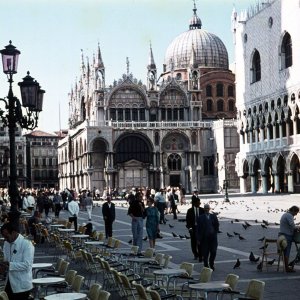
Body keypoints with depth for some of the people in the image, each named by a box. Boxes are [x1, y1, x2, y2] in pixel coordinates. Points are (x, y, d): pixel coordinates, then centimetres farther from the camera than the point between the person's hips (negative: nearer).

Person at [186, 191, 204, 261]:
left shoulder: (202, 210, 3)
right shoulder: (190, 210, 1)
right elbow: (188, 220, 0)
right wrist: (189, 227, -10)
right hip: (193, 228, 1)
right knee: (193, 242, 9)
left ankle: (200, 256, -4)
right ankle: (195, 254, 29)